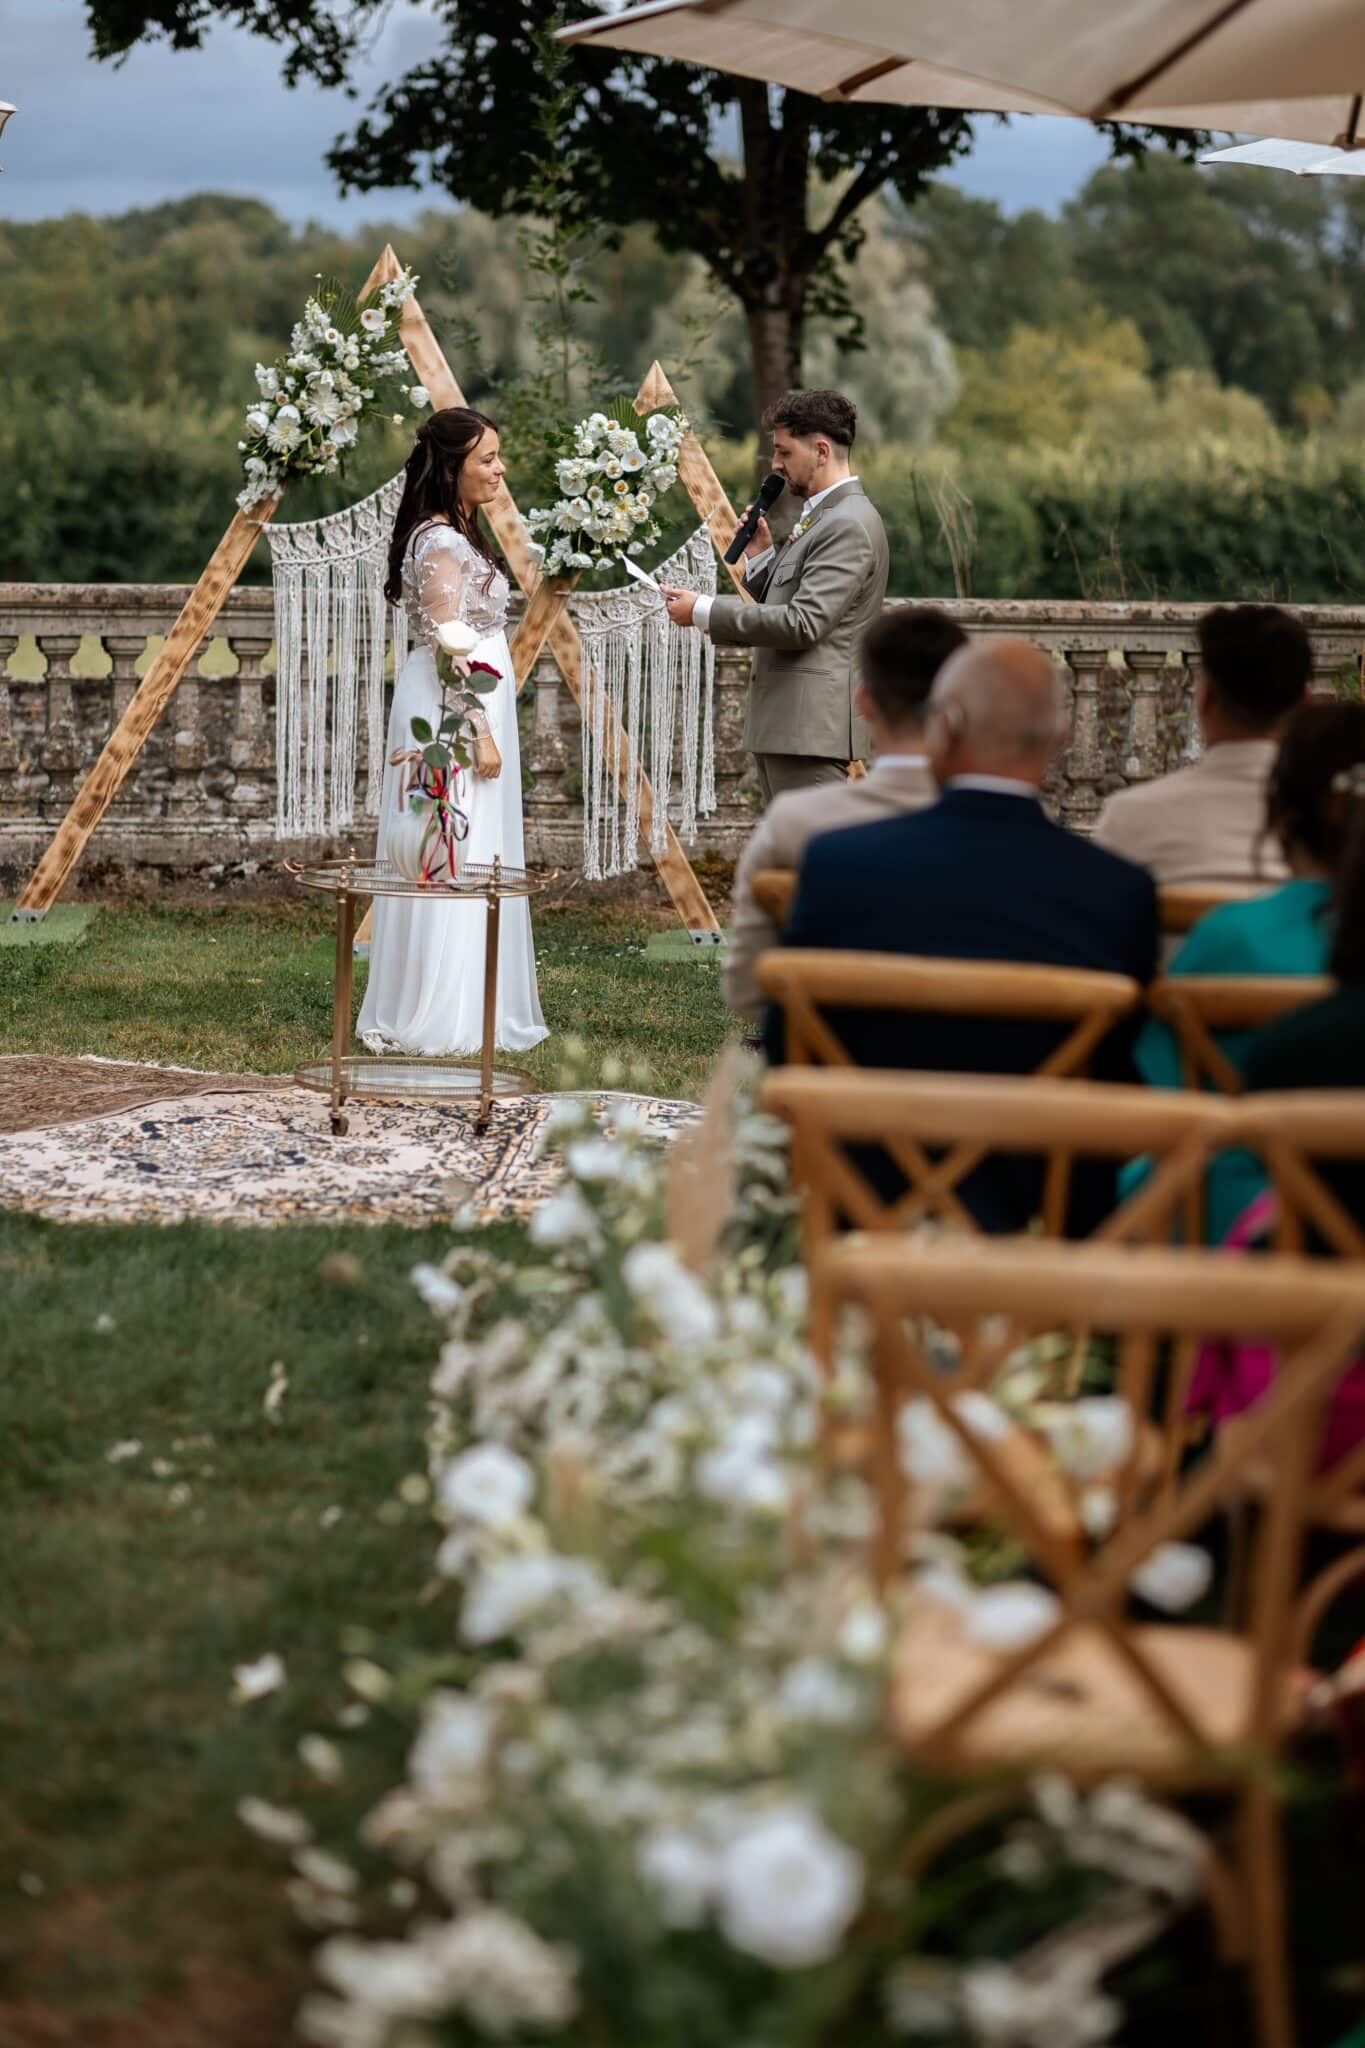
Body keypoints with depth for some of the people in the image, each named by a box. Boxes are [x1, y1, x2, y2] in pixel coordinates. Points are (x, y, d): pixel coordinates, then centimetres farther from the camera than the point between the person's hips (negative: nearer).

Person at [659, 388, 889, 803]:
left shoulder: (848, 525, -14)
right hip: (785, 723, 11)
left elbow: (804, 624, -22)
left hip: (810, 723, -11)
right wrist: (762, 555, 9)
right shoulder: (820, 516, 21)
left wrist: (705, 612, -17)